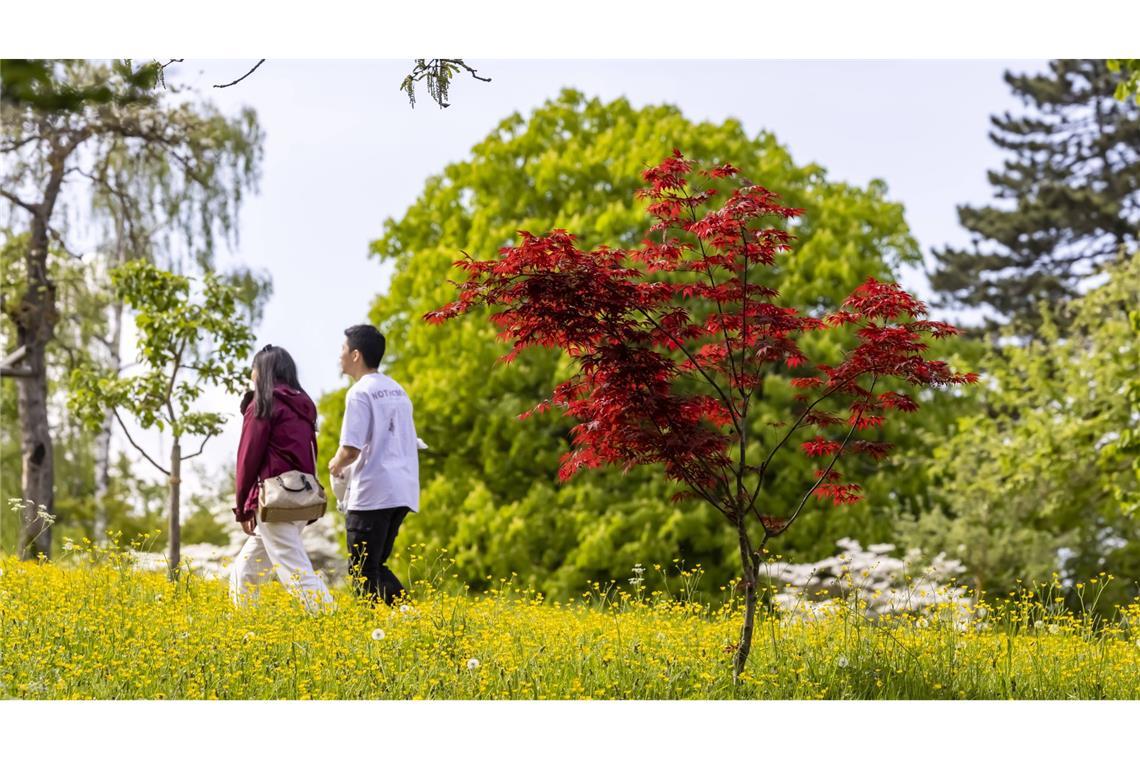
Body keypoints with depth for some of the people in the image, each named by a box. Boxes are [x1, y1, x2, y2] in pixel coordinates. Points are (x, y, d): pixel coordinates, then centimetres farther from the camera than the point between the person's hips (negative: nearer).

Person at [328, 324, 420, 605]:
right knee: (375, 566, 17)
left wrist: (336, 464, 5)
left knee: (363, 572, -1)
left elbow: (351, 448, -18)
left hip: (372, 494, -8)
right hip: (402, 491, 9)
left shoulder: (360, 393, -10)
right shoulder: (397, 390, 17)